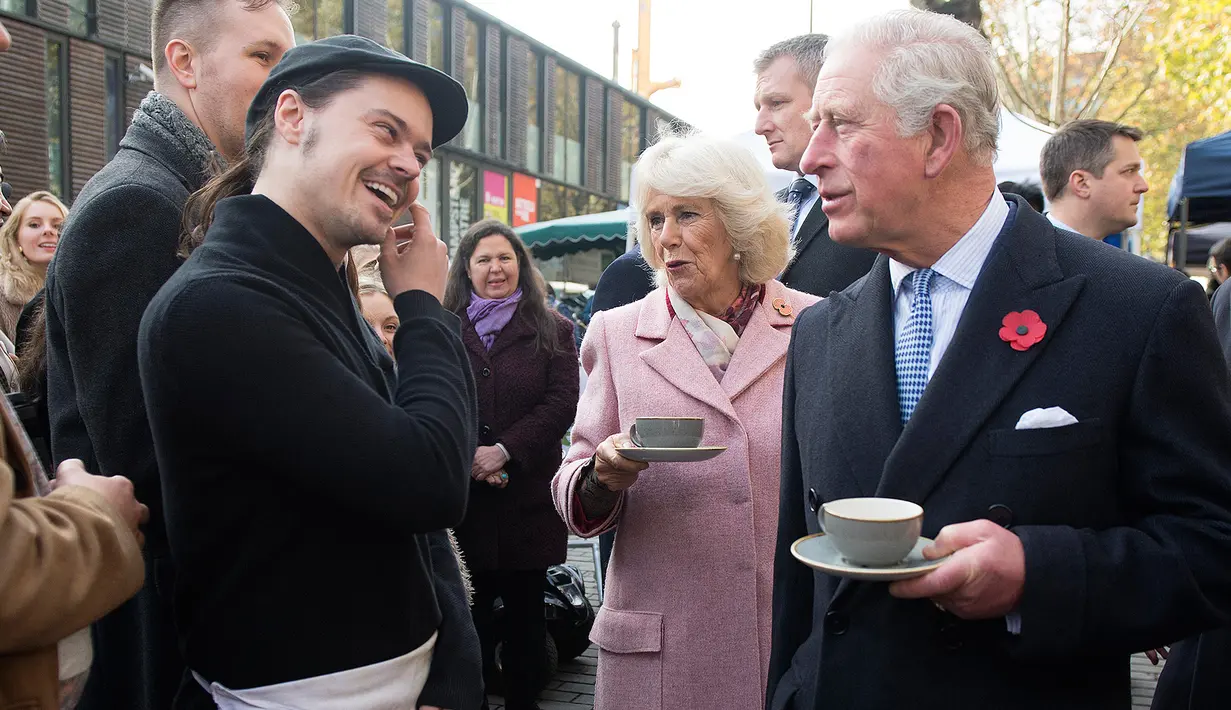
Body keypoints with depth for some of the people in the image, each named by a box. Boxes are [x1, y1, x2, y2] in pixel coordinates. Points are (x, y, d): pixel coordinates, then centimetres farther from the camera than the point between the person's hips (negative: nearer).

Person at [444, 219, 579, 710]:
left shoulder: (552, 330, 5)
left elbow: (561, 403, -5)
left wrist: (503, 451, -14)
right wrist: (467, 456, -14)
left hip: (528, 498, 0)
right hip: (461, 497, 0)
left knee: (526, 611, 10)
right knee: (469, 614, 5)